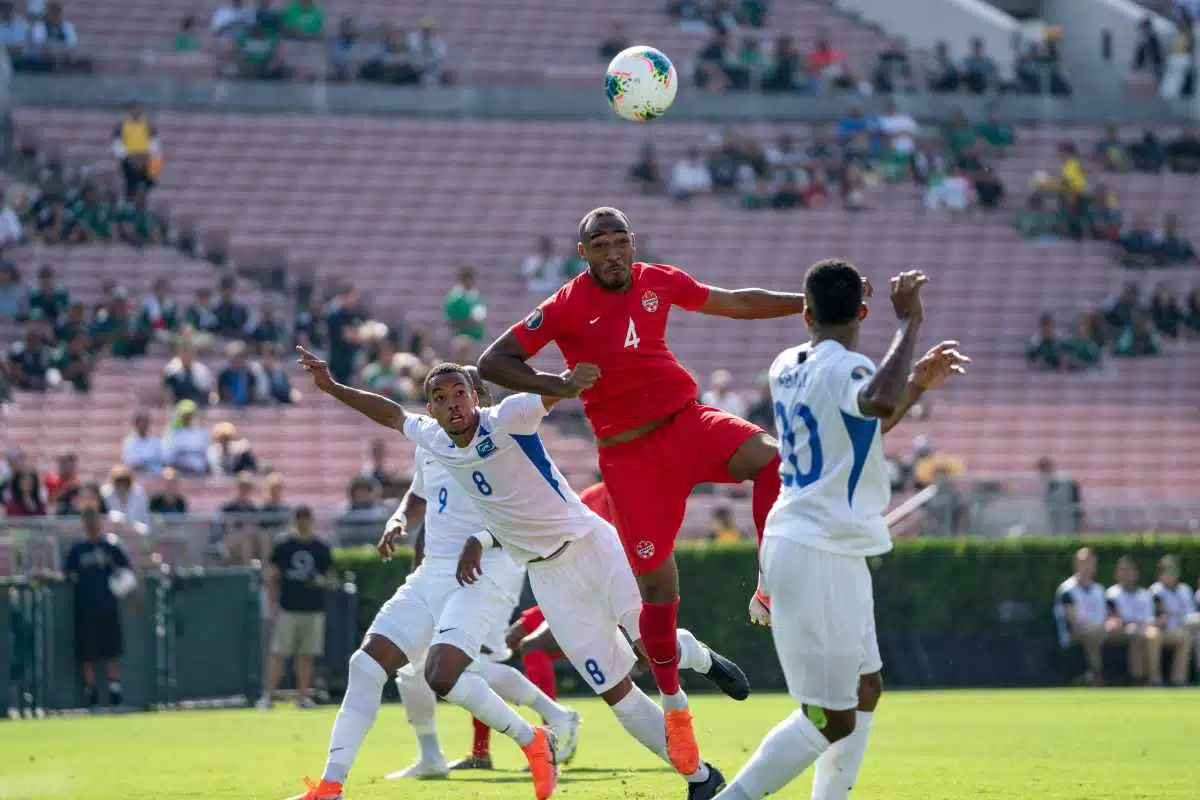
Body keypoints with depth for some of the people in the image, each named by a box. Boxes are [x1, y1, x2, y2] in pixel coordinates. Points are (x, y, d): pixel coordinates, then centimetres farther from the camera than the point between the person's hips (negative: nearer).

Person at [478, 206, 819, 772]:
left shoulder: (659, 282, 4)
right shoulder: (566, 307, -7)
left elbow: (735, 304, 20)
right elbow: (493, 363, -7)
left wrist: (808, 302, 18)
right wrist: (553, 385, -21)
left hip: (687, 422, 3)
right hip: (630, 453, -3)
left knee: (770, 458, -27)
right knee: (657, 584, -3)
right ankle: (673, 705, 17)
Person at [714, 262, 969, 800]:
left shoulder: (785, 367, 11)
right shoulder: (845, 368, -16)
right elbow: (879, 403, -41)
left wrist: (919, 382, 19)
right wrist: (909, 322, -29)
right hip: (819, 558, -10)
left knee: (864, 690, 20)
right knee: (831, 720, -6)